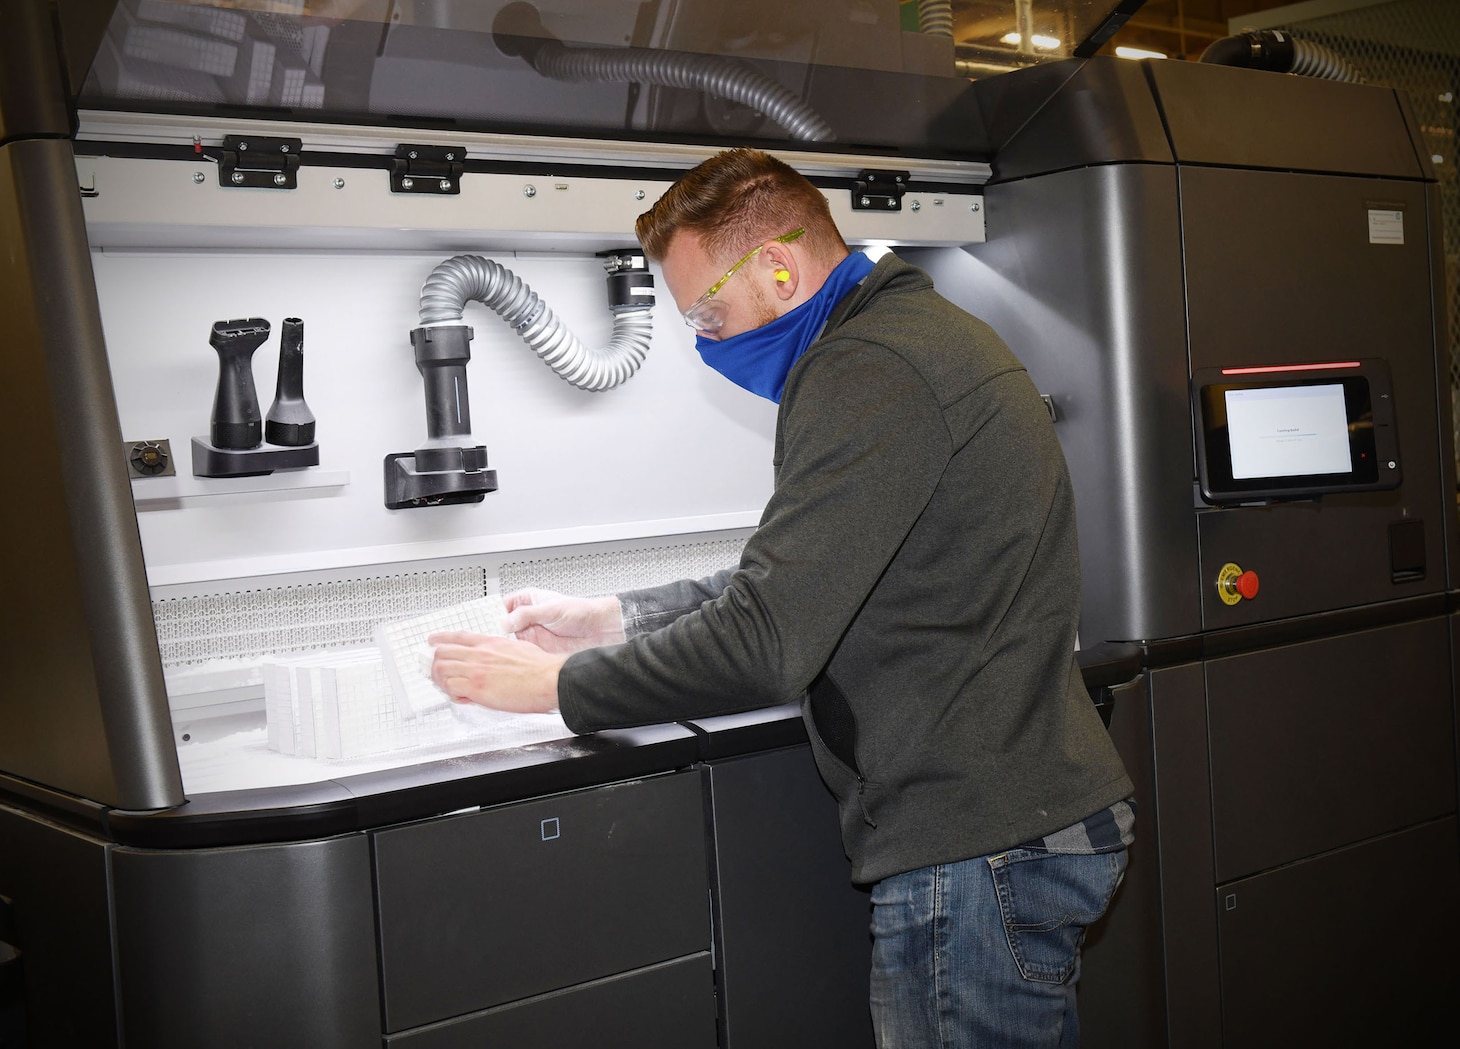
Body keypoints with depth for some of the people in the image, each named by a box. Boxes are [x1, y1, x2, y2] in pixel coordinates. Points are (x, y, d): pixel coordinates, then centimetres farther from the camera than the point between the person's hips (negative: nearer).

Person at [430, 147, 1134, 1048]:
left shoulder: (866, 370, -19)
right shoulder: (921, 331, 16)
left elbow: (768, 641, -23)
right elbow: (799, 587, 20)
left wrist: (558, 684, -11)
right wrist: (608, 619, 16)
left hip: (979, 852, -11)